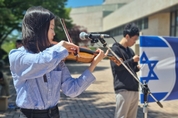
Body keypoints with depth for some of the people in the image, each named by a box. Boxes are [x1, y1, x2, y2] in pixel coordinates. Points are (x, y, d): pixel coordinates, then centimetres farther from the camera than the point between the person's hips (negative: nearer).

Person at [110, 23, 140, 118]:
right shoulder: (115, 49, -3)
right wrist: (132, 60, -13)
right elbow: (116, 67, -14)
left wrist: (138, 67, 2)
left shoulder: (130, 51, 19)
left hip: (134, 89, 7)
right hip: (123, 89, -7)